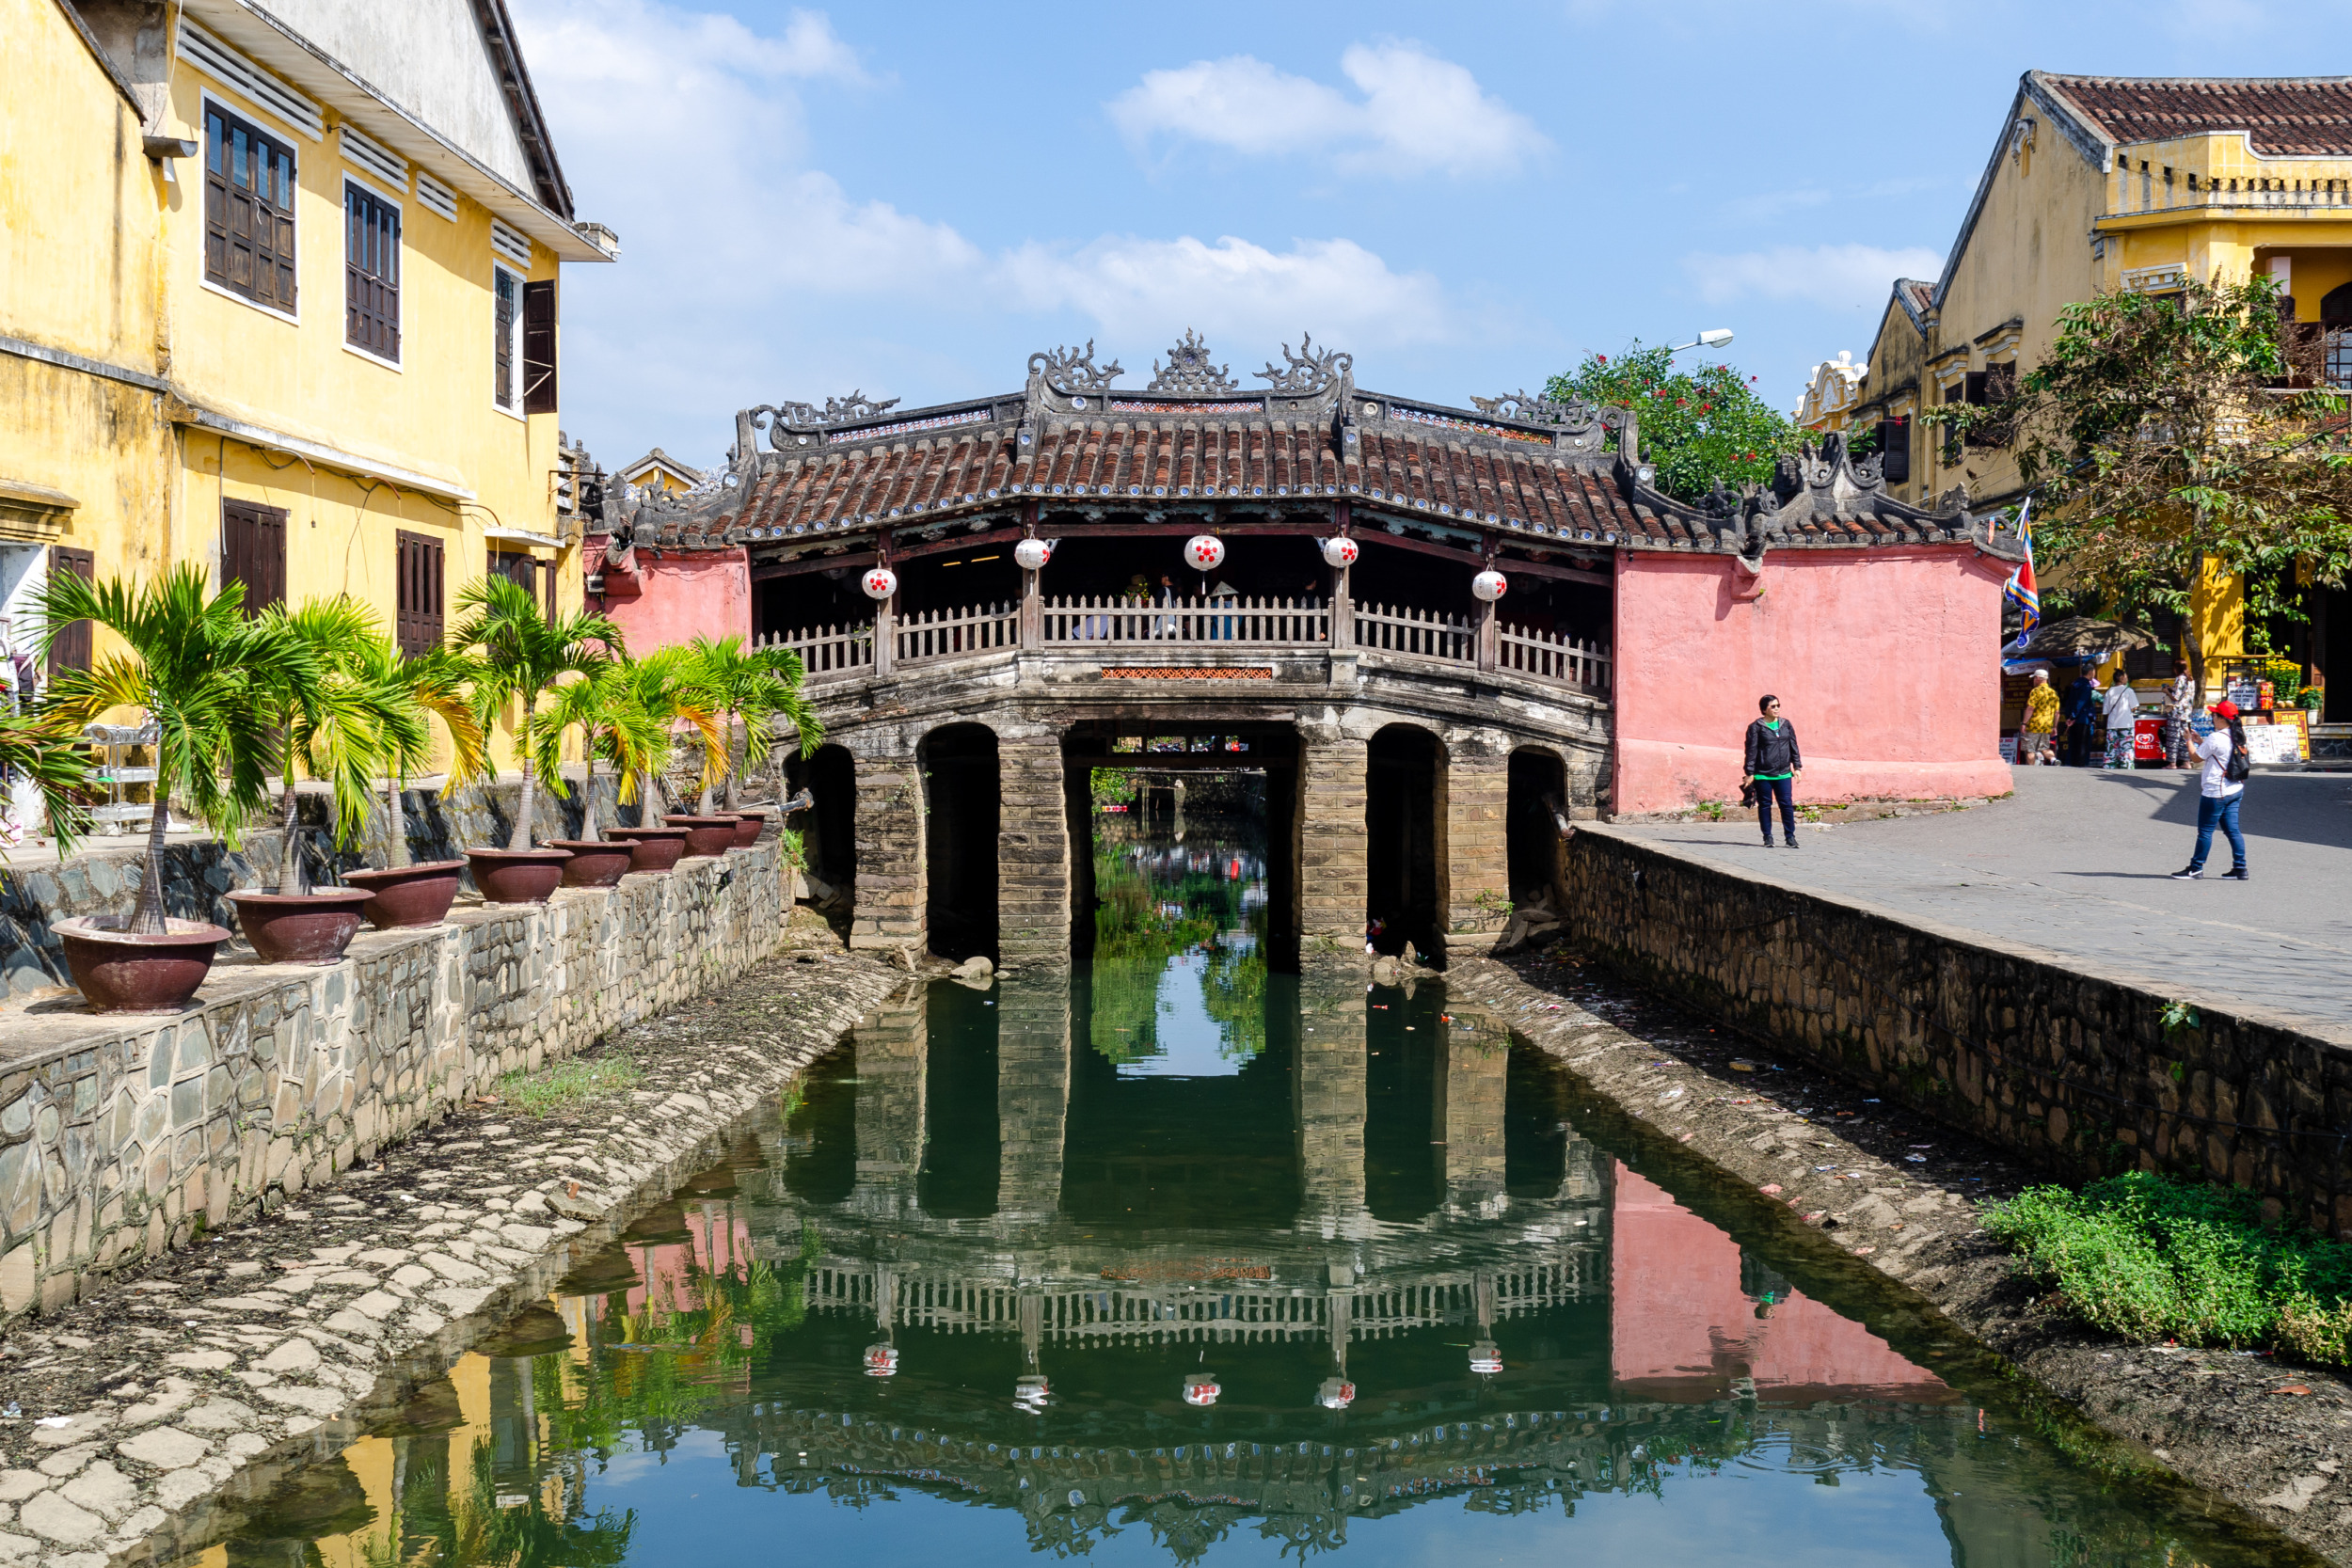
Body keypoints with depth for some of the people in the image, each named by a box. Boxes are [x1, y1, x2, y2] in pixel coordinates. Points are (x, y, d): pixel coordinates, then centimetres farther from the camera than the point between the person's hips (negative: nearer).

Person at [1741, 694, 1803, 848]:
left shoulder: (1786, 725, 10)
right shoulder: (1756, 727, -2)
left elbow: (1793, 747, 16)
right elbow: (1751, 750, -2)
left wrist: (1797, 766, 12)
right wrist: (1750, 773, -5)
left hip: (1783, 773, 3)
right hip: (1762, 775, -3)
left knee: (1787, 804, -2)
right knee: (1764, 805, 4)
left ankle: (1790, 836, 5)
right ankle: (1767, 837, 12)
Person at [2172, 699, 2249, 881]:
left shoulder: (2215, 738, -18)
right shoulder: (2237, 737, 8)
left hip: (2215, 792, -8)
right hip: (2235, 790, 8)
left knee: (2205, 830, 1)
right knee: (2232, 830, 10)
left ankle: (2196, 868, 8)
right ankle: (2241, 869, 9)